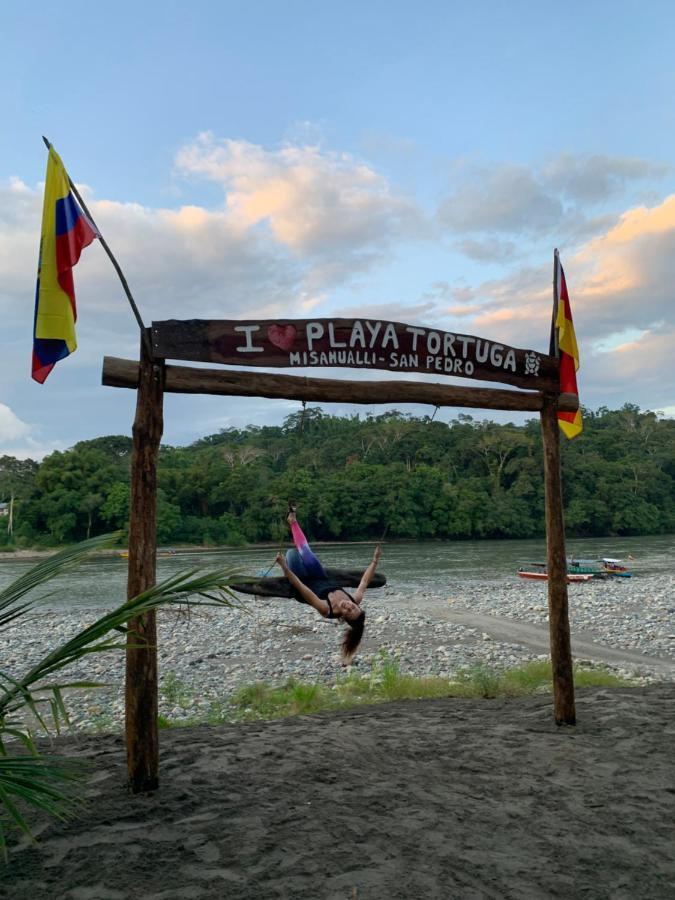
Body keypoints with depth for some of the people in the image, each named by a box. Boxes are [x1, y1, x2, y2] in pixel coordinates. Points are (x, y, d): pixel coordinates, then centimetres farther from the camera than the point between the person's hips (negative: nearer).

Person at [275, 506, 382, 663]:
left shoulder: (326, 610, -41)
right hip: (322, 580, 4)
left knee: (293, 553, -10)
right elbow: (365, 581, -13)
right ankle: (292, 521, 41)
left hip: (308, 583, -4)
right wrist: (375, 560, -14)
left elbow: (300, 587, -50)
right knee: (303, 548, 11)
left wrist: (285, 568, -58)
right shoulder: (356, 600, -30)